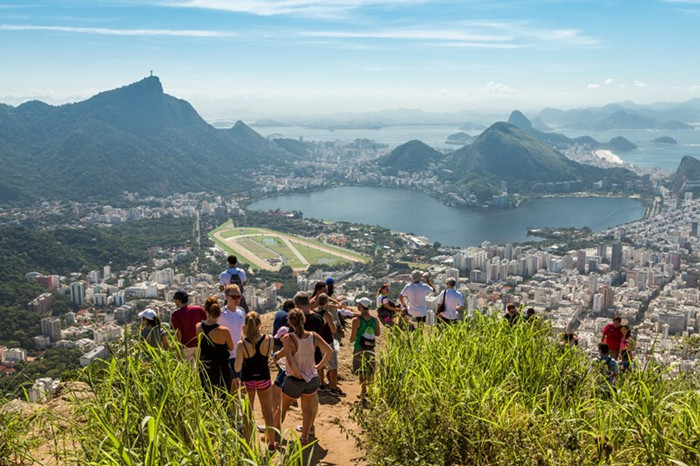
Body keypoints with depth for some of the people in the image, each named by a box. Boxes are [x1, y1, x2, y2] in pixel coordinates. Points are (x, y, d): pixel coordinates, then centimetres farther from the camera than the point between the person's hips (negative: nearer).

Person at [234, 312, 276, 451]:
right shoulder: (269, 340, -18)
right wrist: (260, 332, -1)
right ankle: (271, 442, 31)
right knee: (268, 411, 19)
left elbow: (237, 368, -17)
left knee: (247, 413, 15)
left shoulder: (242, 344, -22)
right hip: (264, 378, 2)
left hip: (247, 380, -1)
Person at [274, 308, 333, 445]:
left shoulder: (288, 338, -19)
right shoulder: (313, 336, -8)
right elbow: (329, 351, -3)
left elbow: (290, 362, -26)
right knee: (307, 409, 19)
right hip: (312, 379, 3)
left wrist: (299, 374, -13)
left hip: (293, 381, -2)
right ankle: (305, 437, 26)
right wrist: (319, 366, 7)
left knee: (282, 408, 19)